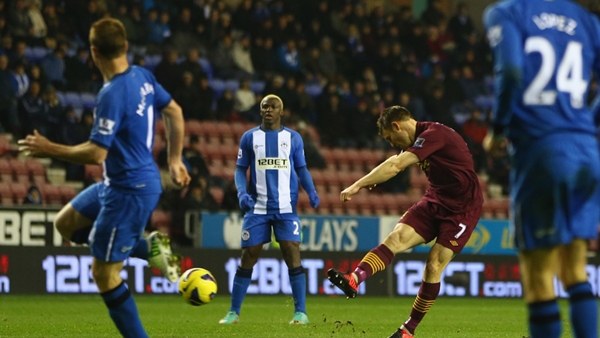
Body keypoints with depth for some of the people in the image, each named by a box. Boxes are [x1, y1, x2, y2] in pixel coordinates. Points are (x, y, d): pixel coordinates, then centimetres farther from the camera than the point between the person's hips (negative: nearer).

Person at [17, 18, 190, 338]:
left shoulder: (112, 94, -25)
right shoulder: (142, 76, 1)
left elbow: (96, 153, -26)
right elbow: (174, 112, 15)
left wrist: (48, 149, -13)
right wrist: (174, 160, 24)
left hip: (129, 190, -9)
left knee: (104, 273, -1)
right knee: (66, 224, 21)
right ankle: (148, 247, 13)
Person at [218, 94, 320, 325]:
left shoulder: (293, 138, 7)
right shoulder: (249, 137, 6)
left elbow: (301, 169, 11)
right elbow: (240, 169, 7)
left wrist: (311, 192, -6)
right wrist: (241, 192, -12)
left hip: (286, 208, 0)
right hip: (257, 208, 0)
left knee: (293, 256, -9)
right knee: (248, 258, 1)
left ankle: (300, 312, -2)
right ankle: (233, 313, 10)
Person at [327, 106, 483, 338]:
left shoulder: (434, 134, -22)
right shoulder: (420, 139, 8)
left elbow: (396, 166, -28)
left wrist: (359, 185, -27)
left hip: (463, 208, -8)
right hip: (435, 201, 8)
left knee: (434, 265, -12)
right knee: (396, 238, -15)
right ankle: (354, 280, -36)